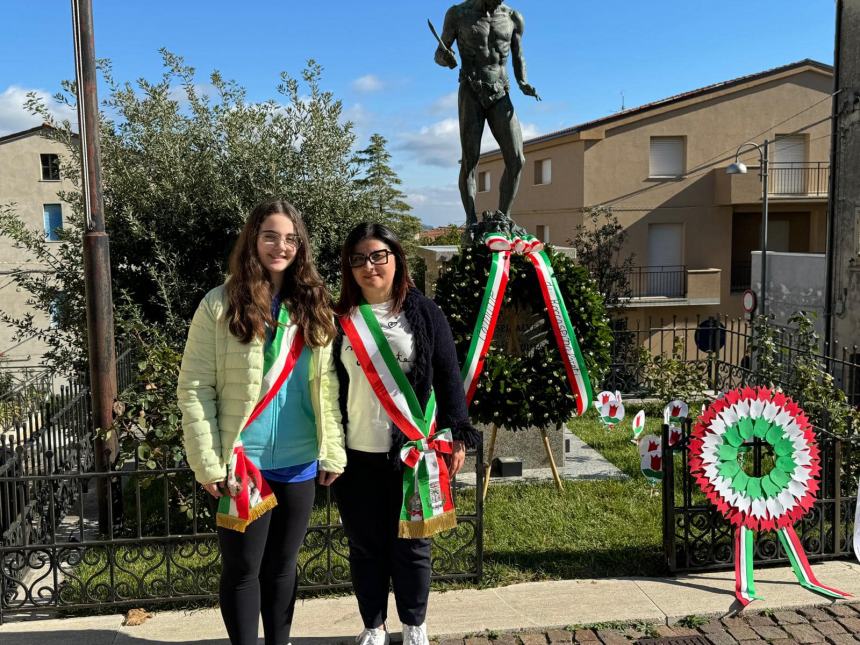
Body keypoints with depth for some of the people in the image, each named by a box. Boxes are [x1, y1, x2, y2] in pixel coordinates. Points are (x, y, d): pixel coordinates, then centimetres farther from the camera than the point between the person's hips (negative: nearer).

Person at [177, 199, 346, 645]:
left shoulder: (314, 307, 6)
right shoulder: (221, 305, -7)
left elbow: (326, 387, 7)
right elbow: (193, 389, -8)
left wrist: (332, 452, 4)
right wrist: (210, 464, -13)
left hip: (300, 462, 4)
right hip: (243, 462, -4)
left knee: (283, 565, 17)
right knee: (242, 568, 8)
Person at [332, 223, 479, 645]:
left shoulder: (424, 313, 0)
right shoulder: (341, 321, 4)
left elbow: (448, 378, 1)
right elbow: (330, 387, 7)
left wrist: (455, 436, -3)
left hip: (415, 451, -1)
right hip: (358, 456, 1)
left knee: (412, 544, 9)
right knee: (366, 546, 11)